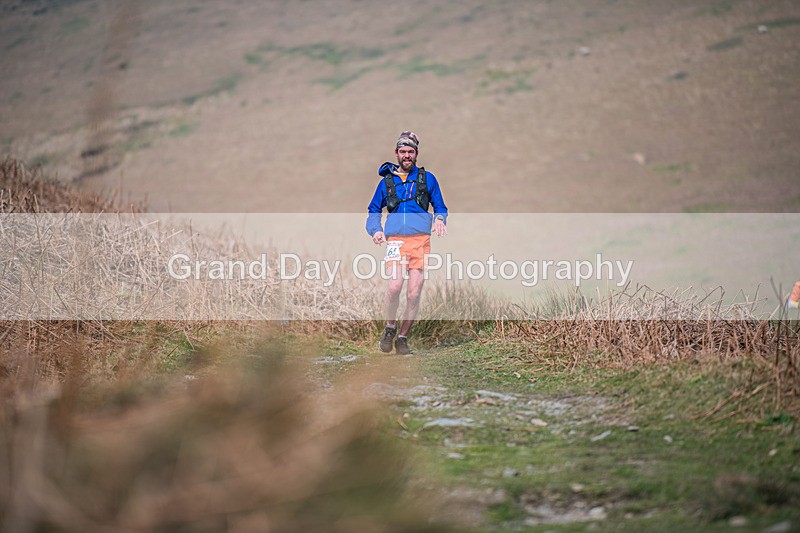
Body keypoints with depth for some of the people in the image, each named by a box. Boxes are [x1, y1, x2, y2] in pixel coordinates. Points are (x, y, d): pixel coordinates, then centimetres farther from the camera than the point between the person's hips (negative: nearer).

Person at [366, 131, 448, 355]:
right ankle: (390, 327, 3)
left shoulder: (427, 178, 15)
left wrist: (439, 219, -2)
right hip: (395, 239, 0)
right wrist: (375, 230, 5)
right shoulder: (387, 181, 17)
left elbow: (440, 207, 21)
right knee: (395, 285, -21)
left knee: (414, 293, -5)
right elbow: (373, 211, 25)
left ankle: (402, 337, 10)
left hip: (421, 239, 0)